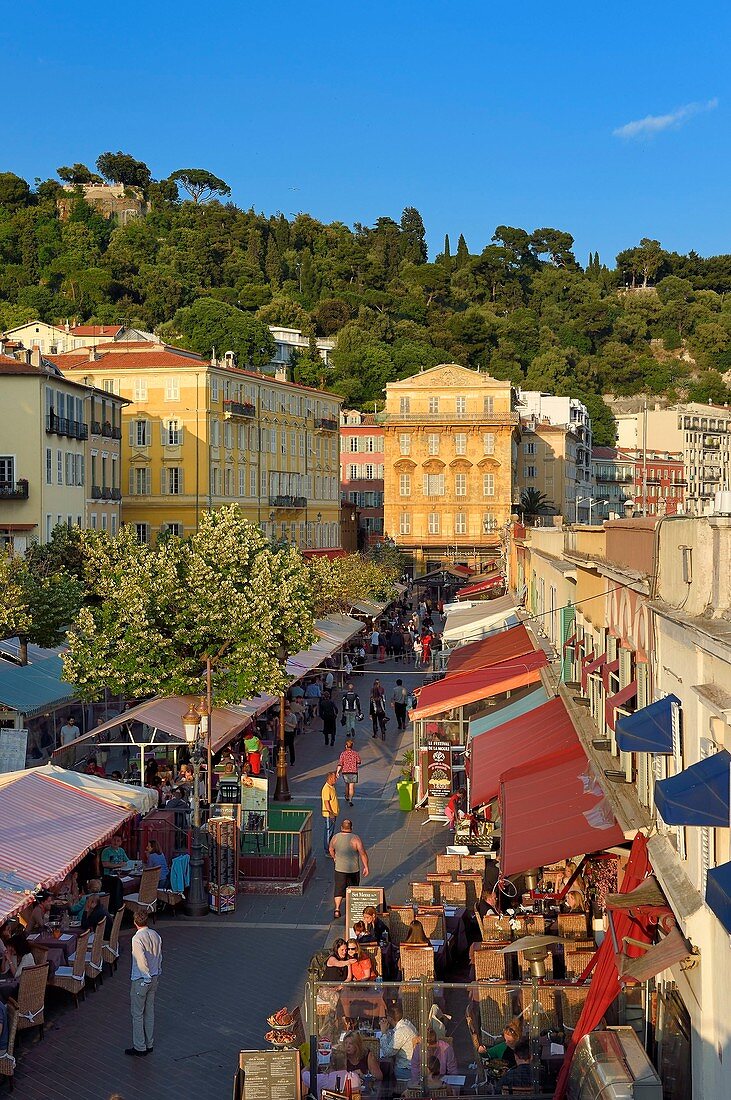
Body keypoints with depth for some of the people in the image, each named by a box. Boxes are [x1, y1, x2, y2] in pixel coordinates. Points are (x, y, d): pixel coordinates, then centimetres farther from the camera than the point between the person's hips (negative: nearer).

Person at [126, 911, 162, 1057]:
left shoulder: (137, 938, -22)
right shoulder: (155, 935, 1)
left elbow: (142, 961, -27)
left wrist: (147, 976, -15)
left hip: (141, 980, -7)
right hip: (154, 978, 7)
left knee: (138, 1014, 6)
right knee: (150, 1012, 17)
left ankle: (139, 1047, 13)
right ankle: (149, 1044, 26)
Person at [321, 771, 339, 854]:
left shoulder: (332, 787, 11)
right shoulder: (326, 789, -21)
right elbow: (326, 802, -24)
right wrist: (331, 813, -26)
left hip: (333, 814, 10)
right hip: (328, 814, -10)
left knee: (332, 832, 16)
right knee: (328, 832, -3)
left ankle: (330, 849, 25)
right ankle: (327, 851, 3)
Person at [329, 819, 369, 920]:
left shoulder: (335, 837, -3)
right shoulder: (355, 838, -14)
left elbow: (331, 849, 14)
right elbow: (363, 853, -15)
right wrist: (366, 867, -7)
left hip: (339, 868, 2)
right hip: (353, 869, -2)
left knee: (339, 889, 6)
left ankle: (337, 909, -9)